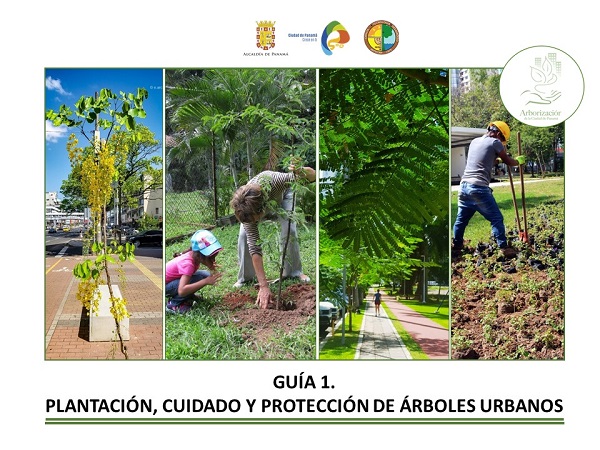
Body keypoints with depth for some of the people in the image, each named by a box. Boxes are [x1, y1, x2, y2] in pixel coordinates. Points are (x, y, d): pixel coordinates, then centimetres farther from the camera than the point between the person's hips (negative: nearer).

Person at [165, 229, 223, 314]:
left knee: (206, 275, -6)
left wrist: (211, 267, -22)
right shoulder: (187, 263, -37)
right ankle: (173, 304, -12)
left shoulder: (195, 255, -14)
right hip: (165, 285, -8)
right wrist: (206, 281, -47)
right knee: (200, 278, -26)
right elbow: (181, 291, -45)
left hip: (174, 279, 8)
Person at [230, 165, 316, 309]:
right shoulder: (246, 209, -40)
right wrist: (263, 286, -43)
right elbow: (254, 247, -39)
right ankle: (245, 277, 0)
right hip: (254, 204, 0)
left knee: (289, 232, -18)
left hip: (282, 195, 0)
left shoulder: (276, 180, -47)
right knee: (245, 235, -19)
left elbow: (312, 175, -36)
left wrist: (302, 171, -62)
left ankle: (294, 272, 3)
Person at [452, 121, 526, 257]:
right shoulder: (494, 142, 0)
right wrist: (519, 161, 31)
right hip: (479, 188, -7)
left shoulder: (474, 141, 19)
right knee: (496, 219, -1)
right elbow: (508, 162, 12)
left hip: (464, 185, 7)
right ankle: (504, 248, -2)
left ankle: (455, 248, 20)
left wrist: (498, 158, 46)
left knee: (461, 219, 15)